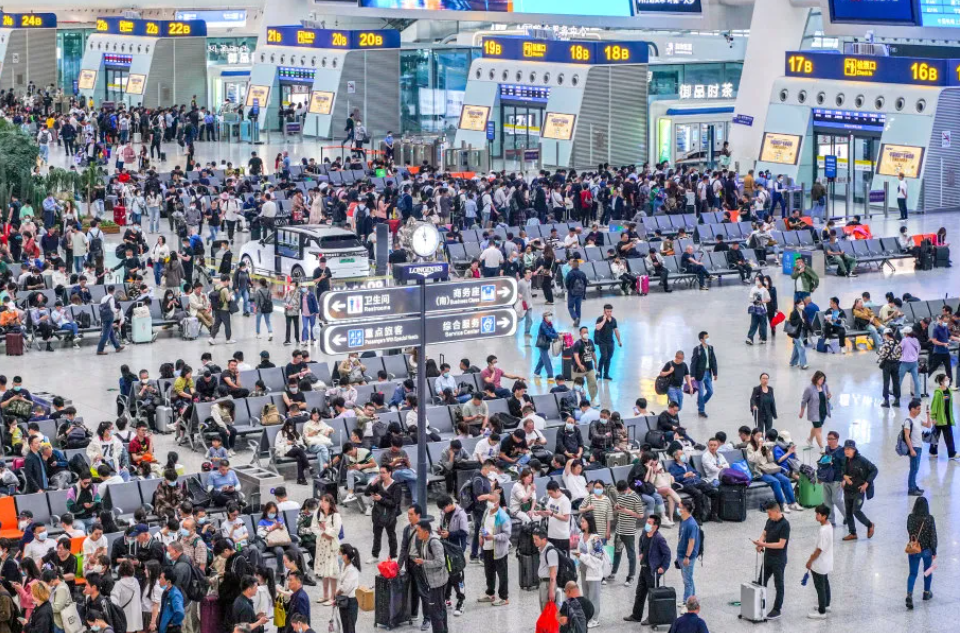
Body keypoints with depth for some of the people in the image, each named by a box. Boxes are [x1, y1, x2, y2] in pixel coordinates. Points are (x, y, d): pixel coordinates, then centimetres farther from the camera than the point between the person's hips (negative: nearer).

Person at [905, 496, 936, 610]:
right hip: (927, 549, -1)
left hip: (914, 549, 1)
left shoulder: (910, 517, -10)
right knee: (928, 570, 22)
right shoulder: (930, 519, -17)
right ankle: (927, 593, 36)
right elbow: (933, 536, -13)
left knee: (912, 573, 9)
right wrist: (934, 551, -4)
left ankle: (909, 594, -10)